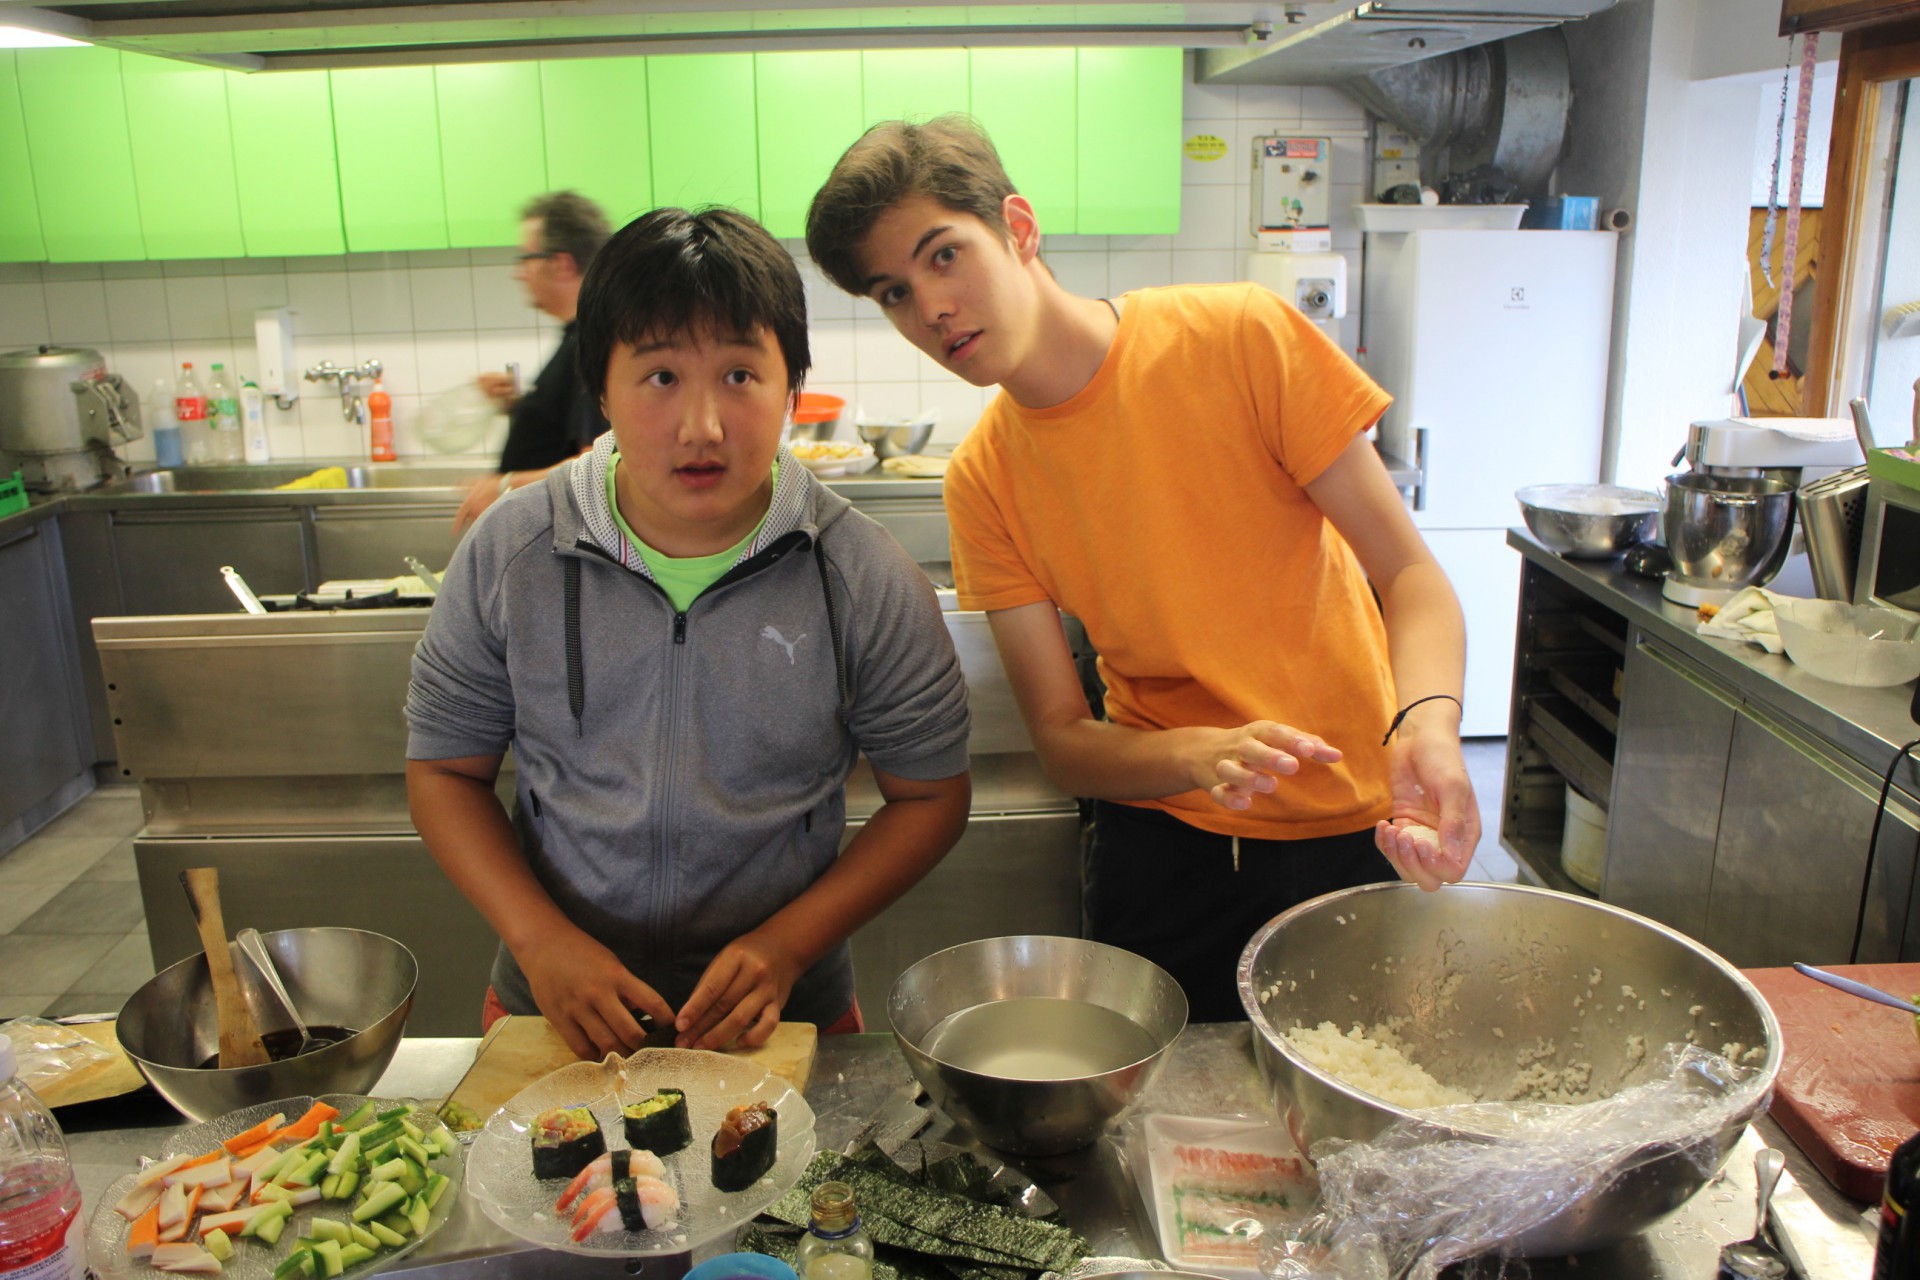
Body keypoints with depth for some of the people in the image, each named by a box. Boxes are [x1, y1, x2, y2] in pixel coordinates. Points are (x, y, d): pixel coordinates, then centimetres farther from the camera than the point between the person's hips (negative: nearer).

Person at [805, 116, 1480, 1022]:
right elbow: (1063, 740, -8)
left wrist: (1428, 723, -34)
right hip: (1165, 839, 2)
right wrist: (1205, 756, -29)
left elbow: (1410, 576, -13)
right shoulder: (982, 481, -7)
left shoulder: (1241, 337, -16)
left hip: (1356, 831, -2)